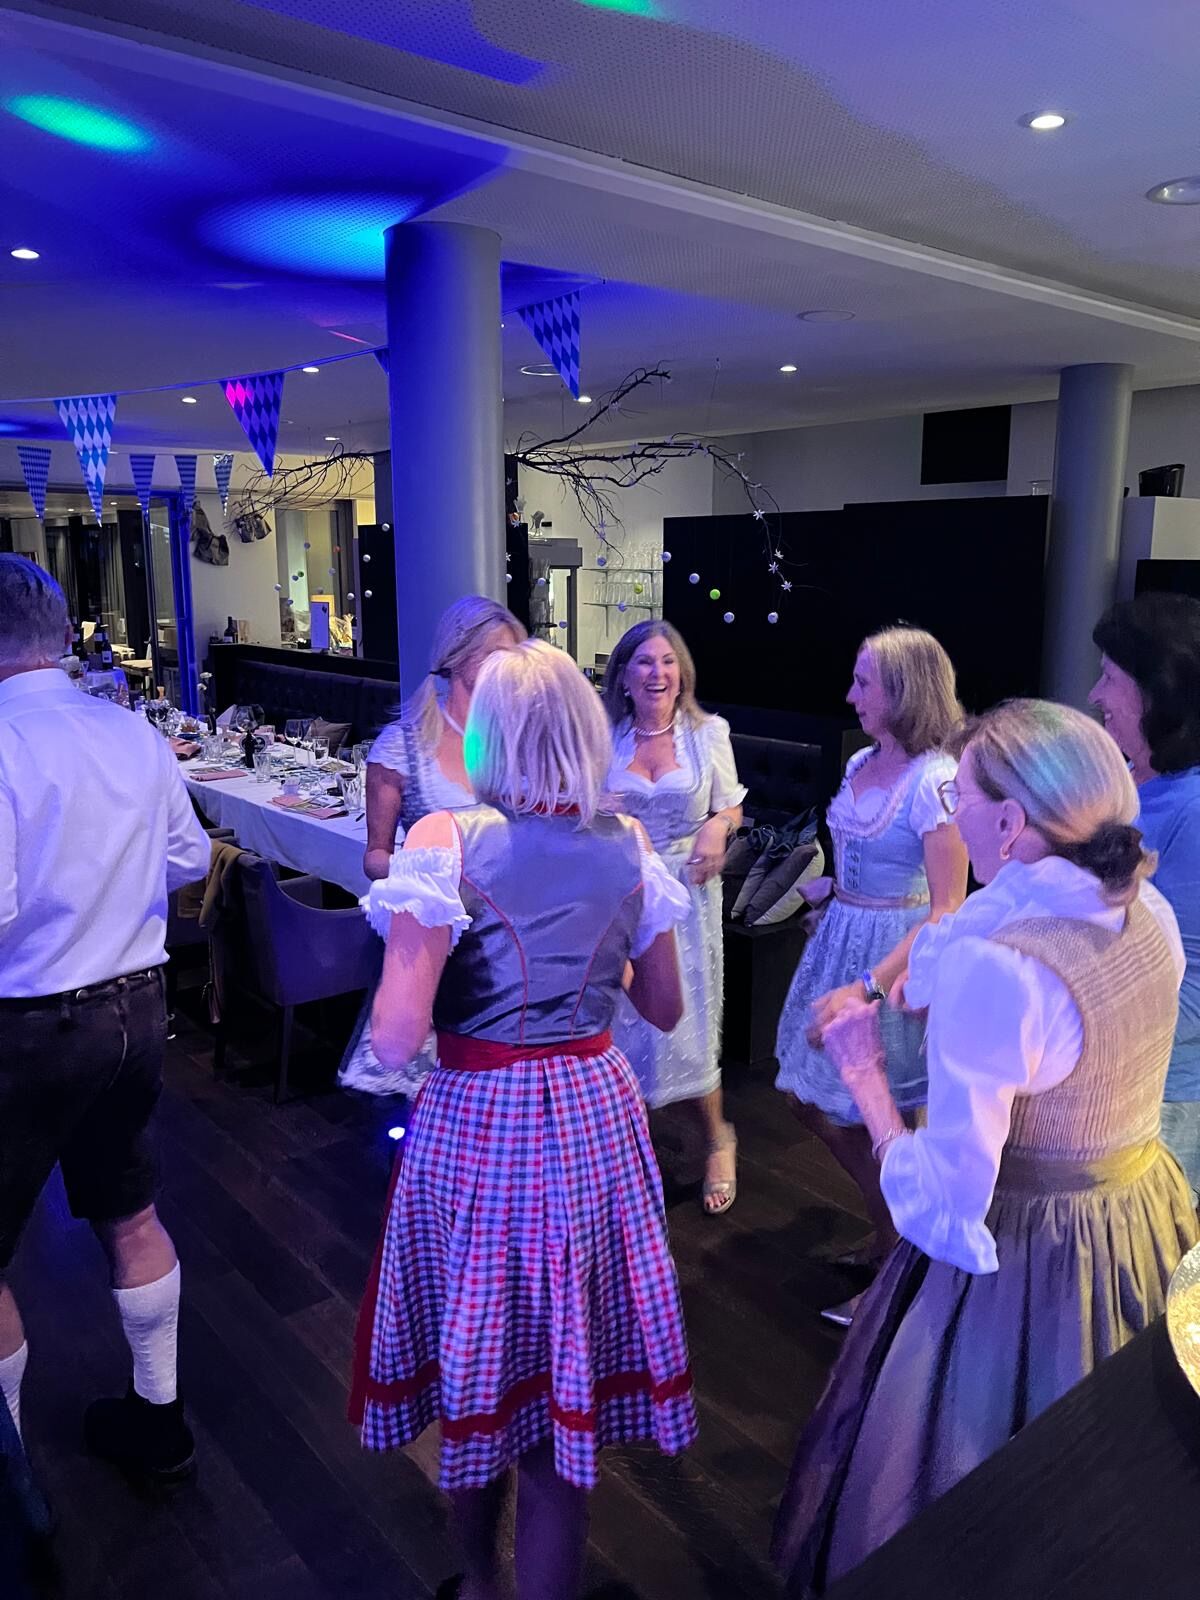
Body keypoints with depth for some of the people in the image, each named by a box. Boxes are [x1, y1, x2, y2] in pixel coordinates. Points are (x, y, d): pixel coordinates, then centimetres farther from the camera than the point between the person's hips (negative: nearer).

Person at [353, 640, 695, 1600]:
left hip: (478, 1123, -2)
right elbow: (664, 1009, 6)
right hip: (594, 1115, 3)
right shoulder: (628, 845, -2)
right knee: (568, 1377, 17)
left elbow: (397, 1038, -20)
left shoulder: (447, 842, -15)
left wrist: (417, 940, -1)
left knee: (476, 1373, 21)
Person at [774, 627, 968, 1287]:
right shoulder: (862, 763, 6)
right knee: (806, 1098, 16)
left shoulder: (936, 781, -19)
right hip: (839, 937, 9)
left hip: (896, 957, -8)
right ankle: (886, 1234, 37)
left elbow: (947, 911, -24)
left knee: (875, 1117, 3)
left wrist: (865, 987, -29)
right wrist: (817, 888, 7)